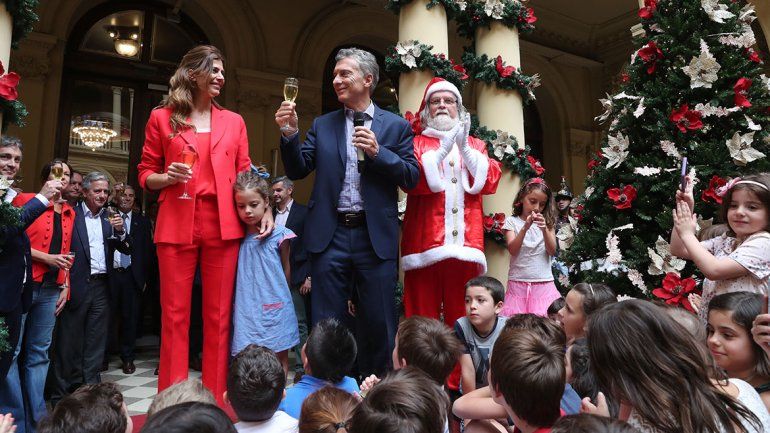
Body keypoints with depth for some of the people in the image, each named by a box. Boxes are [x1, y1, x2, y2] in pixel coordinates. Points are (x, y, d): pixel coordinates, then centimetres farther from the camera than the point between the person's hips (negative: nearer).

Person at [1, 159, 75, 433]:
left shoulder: (69, 213, 14)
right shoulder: (25, 200, -1)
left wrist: (65, 286, 11)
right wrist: (47, 258, -13)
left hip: (51, 290, 5)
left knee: (38, 354, 10)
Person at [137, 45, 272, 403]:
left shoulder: (233, 121, 13)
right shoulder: (162, 118, 8)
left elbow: (245, 174, 11)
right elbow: (145, 175, 10)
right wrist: (167, 177, -11)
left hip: (223, 224, 1)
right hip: (177, 224, -1)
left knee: (218, 315, 5)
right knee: (175, 314, 4)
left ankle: (217, 400, 16)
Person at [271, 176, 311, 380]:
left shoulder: (303, 212, -1)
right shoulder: (271, 214, 14)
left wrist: (308, 277, -9)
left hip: (295, 277, -5)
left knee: (299, 322, -1)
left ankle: (301, 366, 5)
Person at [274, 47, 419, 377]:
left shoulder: (395, 125, 6)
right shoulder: (322, 125, 12)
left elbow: (411, 177, 0)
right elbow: (297, 171, 7)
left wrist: (378, 152, -12)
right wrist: (289, 133, -7)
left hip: (376, 237, -1)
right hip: (330, 235, 2)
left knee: (380, 325, 9)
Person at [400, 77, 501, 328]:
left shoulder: (474, 145, 22)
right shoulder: (416, 143, 14)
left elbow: (490, 181, 5)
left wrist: (464, 148, -5)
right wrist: (443, 149, -12)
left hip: (465, 244, 2)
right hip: (425, 244, -2)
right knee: (423, 319, -4)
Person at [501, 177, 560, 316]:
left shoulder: (547, 222, 8)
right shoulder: (512, 221, 1)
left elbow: (552, 251, 0)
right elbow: (513, 250, -10)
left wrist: (544, 229, -16)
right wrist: (525, 228, -23)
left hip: (544, 283, 2)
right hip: (518, 283, -1)